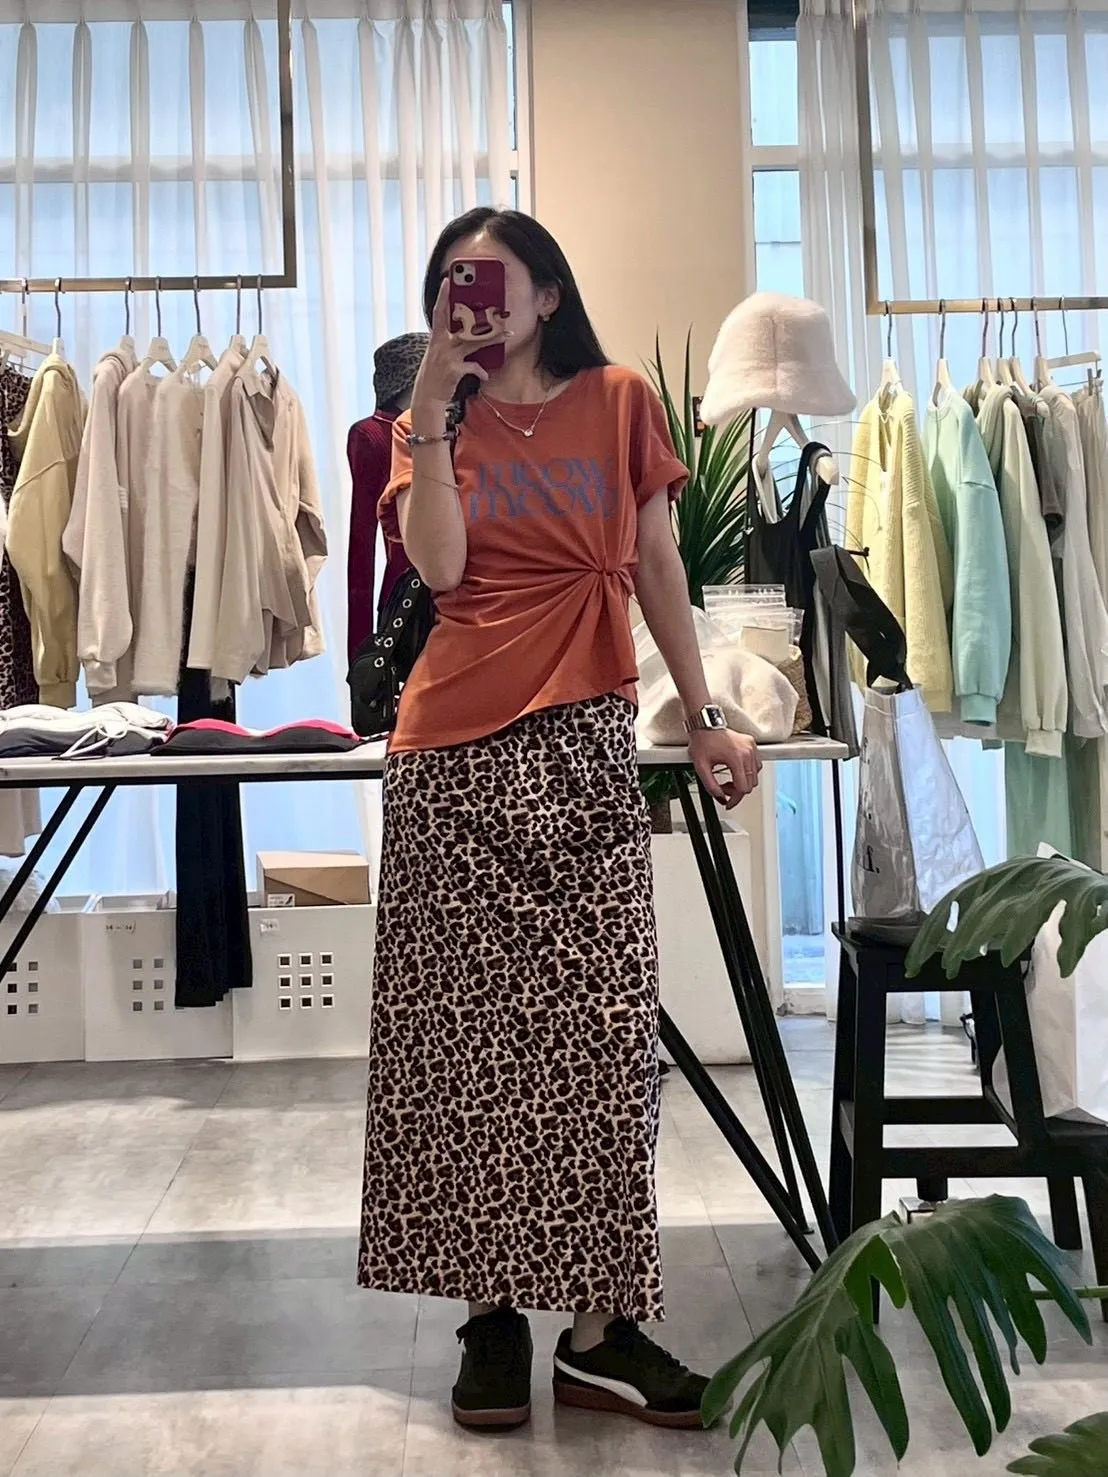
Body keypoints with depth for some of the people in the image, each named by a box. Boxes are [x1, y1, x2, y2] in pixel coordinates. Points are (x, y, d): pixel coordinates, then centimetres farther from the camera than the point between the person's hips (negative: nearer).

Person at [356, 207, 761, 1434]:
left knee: (604, 1031, -2)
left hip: (586, 747, 0)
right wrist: (433, 400, -4)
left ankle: (605, 1327, 8)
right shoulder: (436, 425, 12)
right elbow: (439, 567, -7)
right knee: (472, 1028, 2)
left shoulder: (620, 401, 12)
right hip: (457, 751, 0)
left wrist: (702, 718, 4)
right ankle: (492, 1312, 13)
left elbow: (658, 570, 10)